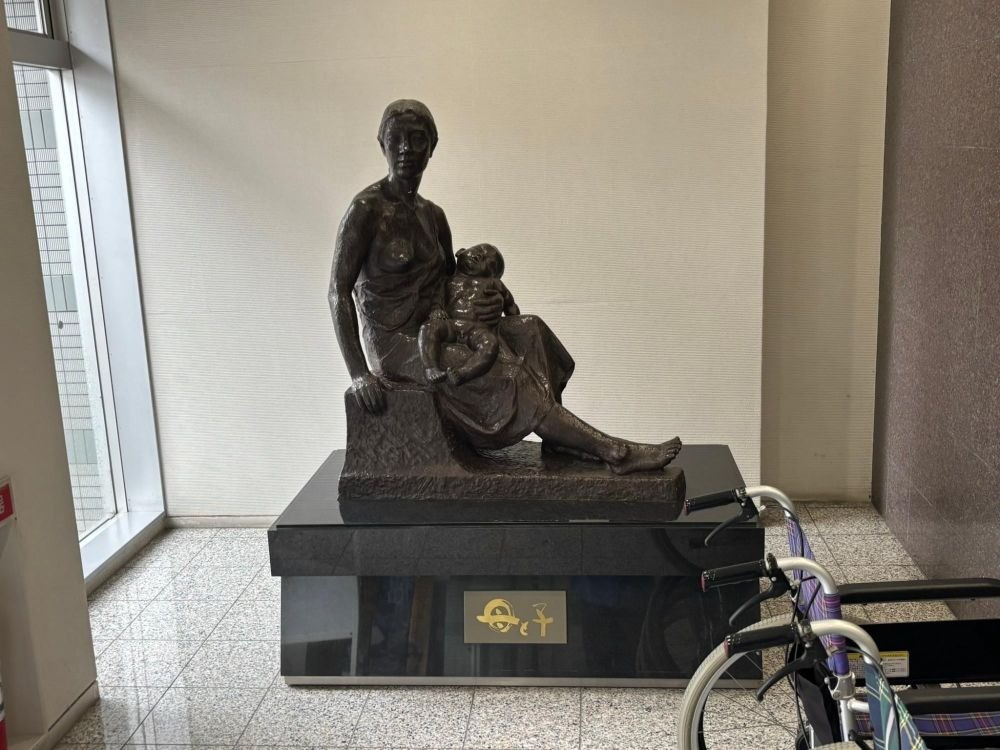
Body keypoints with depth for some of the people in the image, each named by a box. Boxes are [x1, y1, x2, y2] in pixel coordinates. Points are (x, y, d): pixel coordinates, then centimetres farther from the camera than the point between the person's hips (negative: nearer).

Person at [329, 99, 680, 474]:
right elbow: (338, 291, -16)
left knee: (528, 330, -9)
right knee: (502, 377, -22)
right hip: (396, 344, -8)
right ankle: (615, 452, -21)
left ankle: (557, 437, -17)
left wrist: (489, 303, -4)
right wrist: (358, 373, -25)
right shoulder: (366, 209, -12)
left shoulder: (432, 215, 10)